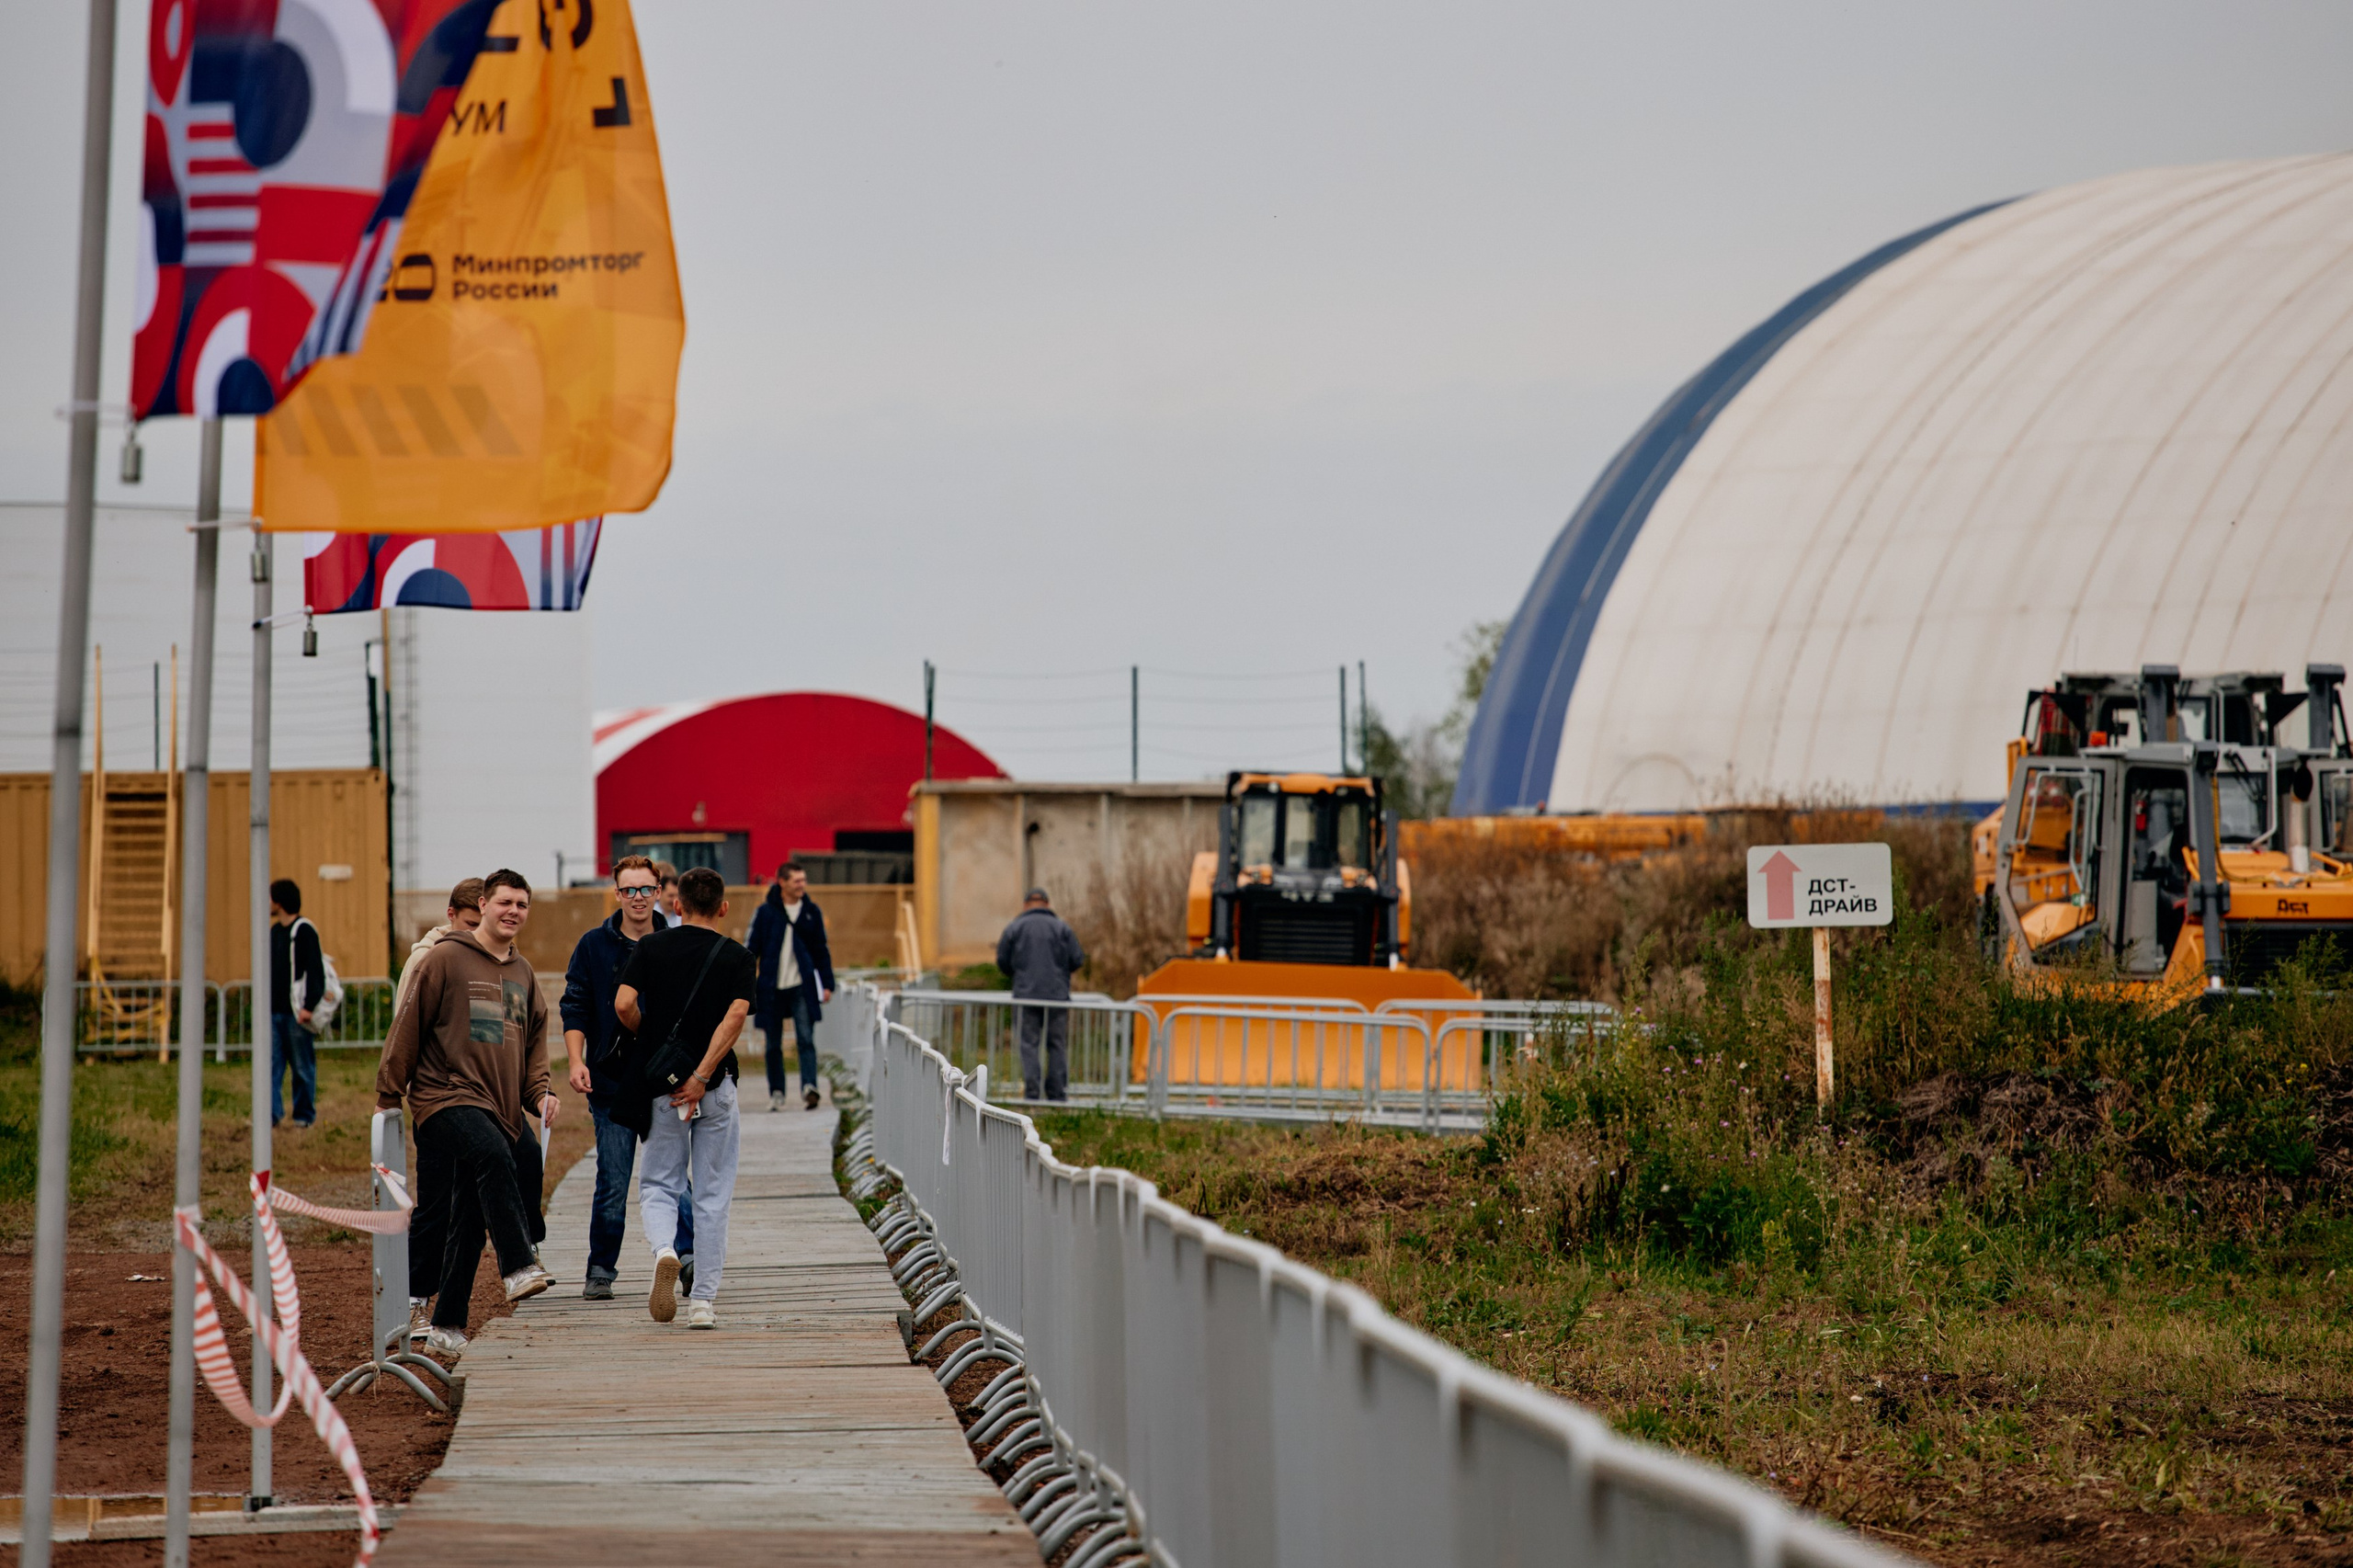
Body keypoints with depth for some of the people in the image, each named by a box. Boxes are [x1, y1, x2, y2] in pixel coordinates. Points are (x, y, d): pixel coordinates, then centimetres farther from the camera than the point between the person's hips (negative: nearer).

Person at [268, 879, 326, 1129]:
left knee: (302, 1066, 1)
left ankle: (304, 1115, 8)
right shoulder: (274, 931, 15)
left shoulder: (304, 931, -8)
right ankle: (272, 1112, -8)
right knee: (272, 1063, -4)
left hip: (297, 1013, -7)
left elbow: (315, 970, -13)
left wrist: (309, 1006, -20)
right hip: (274, 1012, 7)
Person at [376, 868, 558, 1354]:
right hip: (446, 1097, -6)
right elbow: (409, 1027, -2)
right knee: (494, 1156, -35)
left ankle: (447, 1326, 12)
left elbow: (535, 1039, 25)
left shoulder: (523, 972, 17)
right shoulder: (445, 958, -2)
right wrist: (388, 1096, -2)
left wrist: (540, 1091, 8)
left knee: (469, 1221, 6)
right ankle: (518, 1266, -36)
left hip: (502, 1108, 6)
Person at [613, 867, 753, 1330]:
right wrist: (702, 1076, -17)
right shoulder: (737, 957, 0)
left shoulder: (651, 948, 2)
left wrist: (649, 1040, 9)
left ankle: (663, 1250, -19)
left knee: (658, 1186, 12)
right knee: (712, 1195, 8)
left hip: (657, 1084, 1)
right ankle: (704, 1301, 6)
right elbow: (735, 1016, -16)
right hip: (715, 1089, -1)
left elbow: (624, 1005, -10)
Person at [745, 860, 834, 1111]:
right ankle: (776, 1093, 14)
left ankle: (809, 1087, -20)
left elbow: (821, 950, 12)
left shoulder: (812, 912, 6)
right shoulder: (766, 912, 0)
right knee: (774, 1044, 6)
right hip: (772, 989, 0)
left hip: (802, 987, 0)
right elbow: (753, 950, 3)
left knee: (806, 1039, -13)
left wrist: (827, 984, 7)